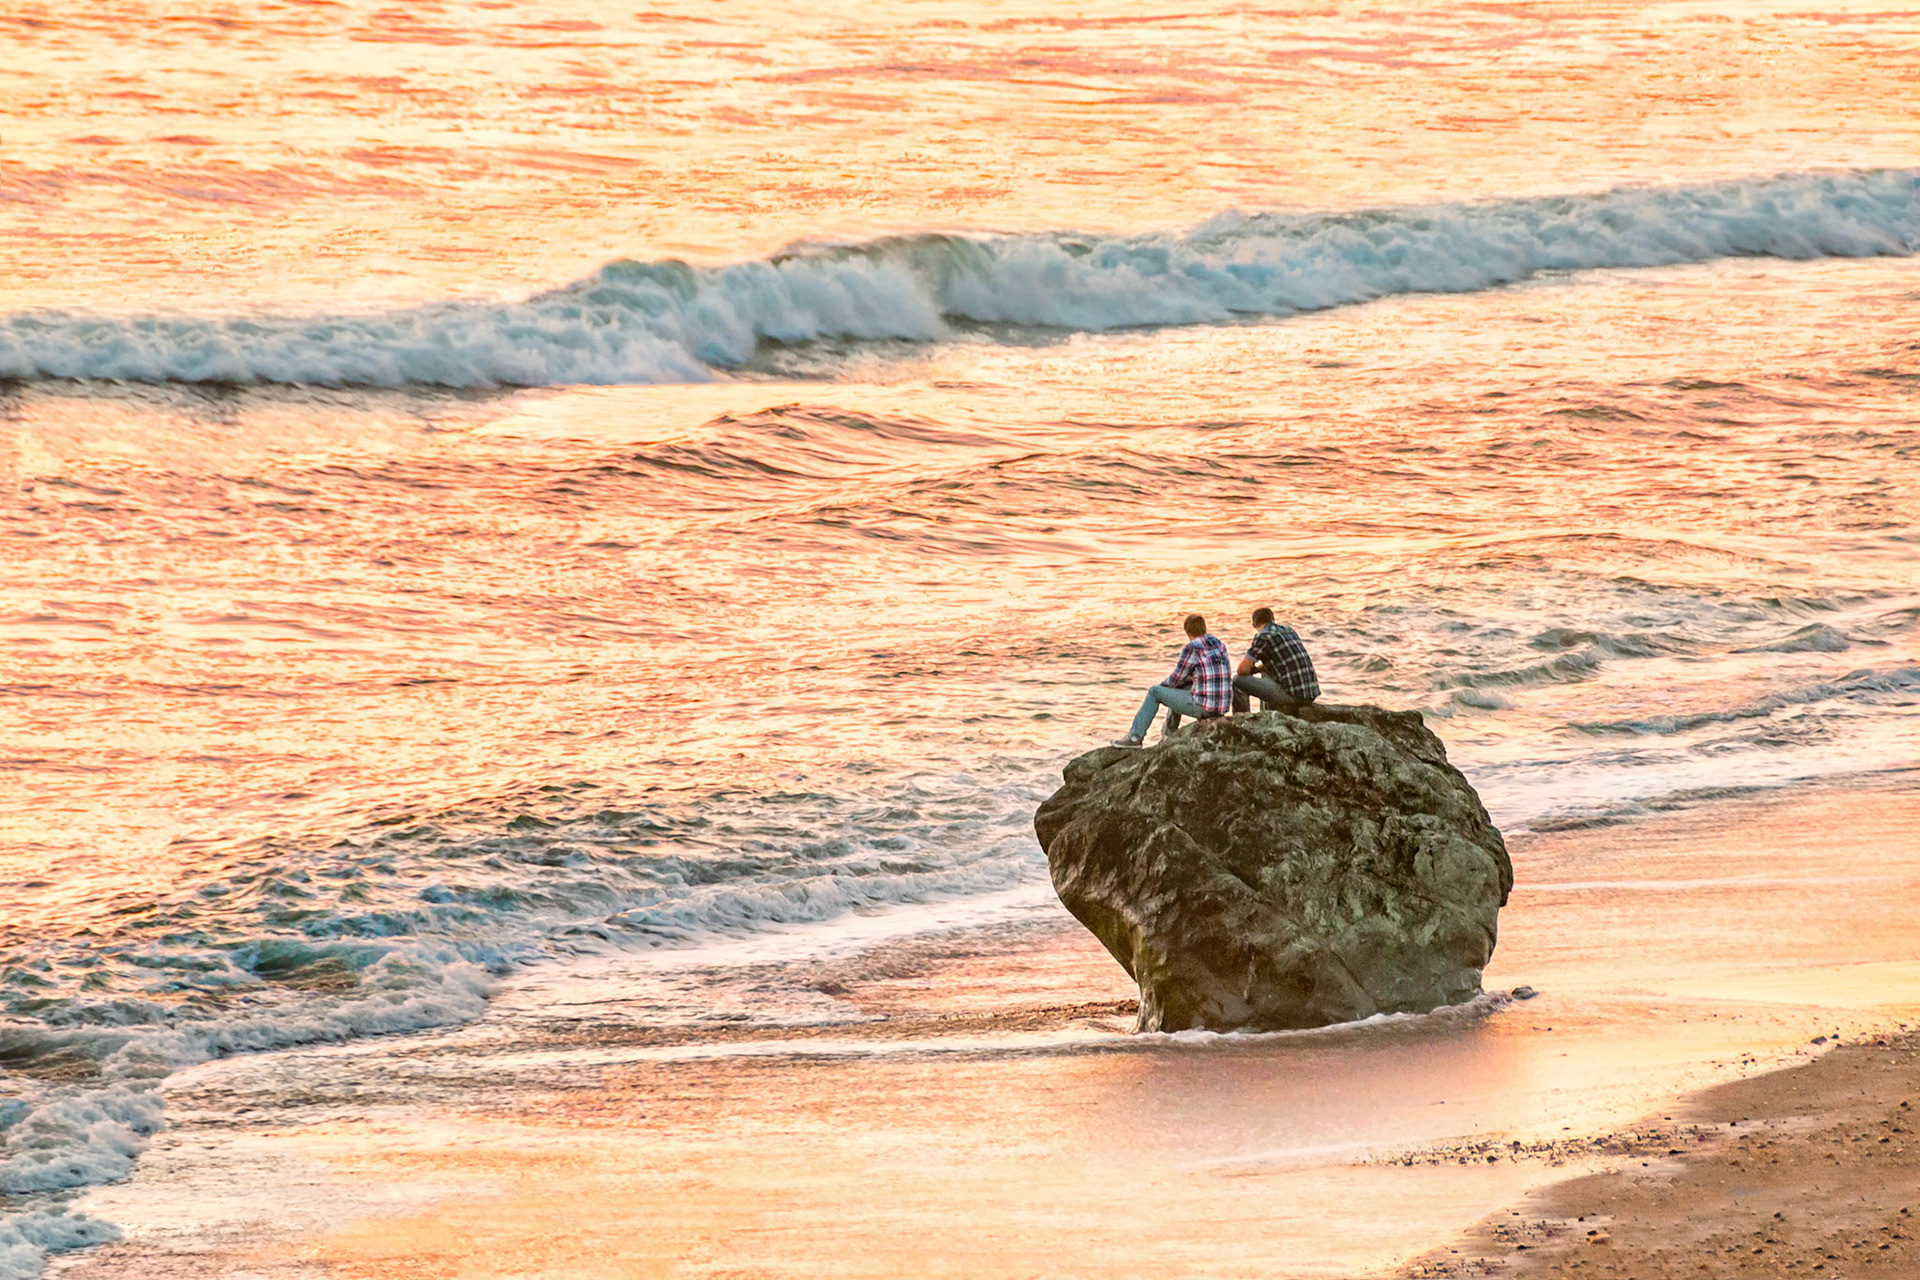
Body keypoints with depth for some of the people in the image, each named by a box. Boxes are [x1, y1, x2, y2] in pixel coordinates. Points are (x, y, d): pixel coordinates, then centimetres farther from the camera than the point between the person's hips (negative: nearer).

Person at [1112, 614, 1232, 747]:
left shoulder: (1191, 649, -14)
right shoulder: (1219, 645, 10)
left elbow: (1176, 679, -5)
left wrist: (1163, 685, 19)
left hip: (1203, 707, -8)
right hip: (1224, 705, 8)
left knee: (1154, 692, 11)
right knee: (1177, 688, 35)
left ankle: (1135, 737, 19)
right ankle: (1169, 735, 52)